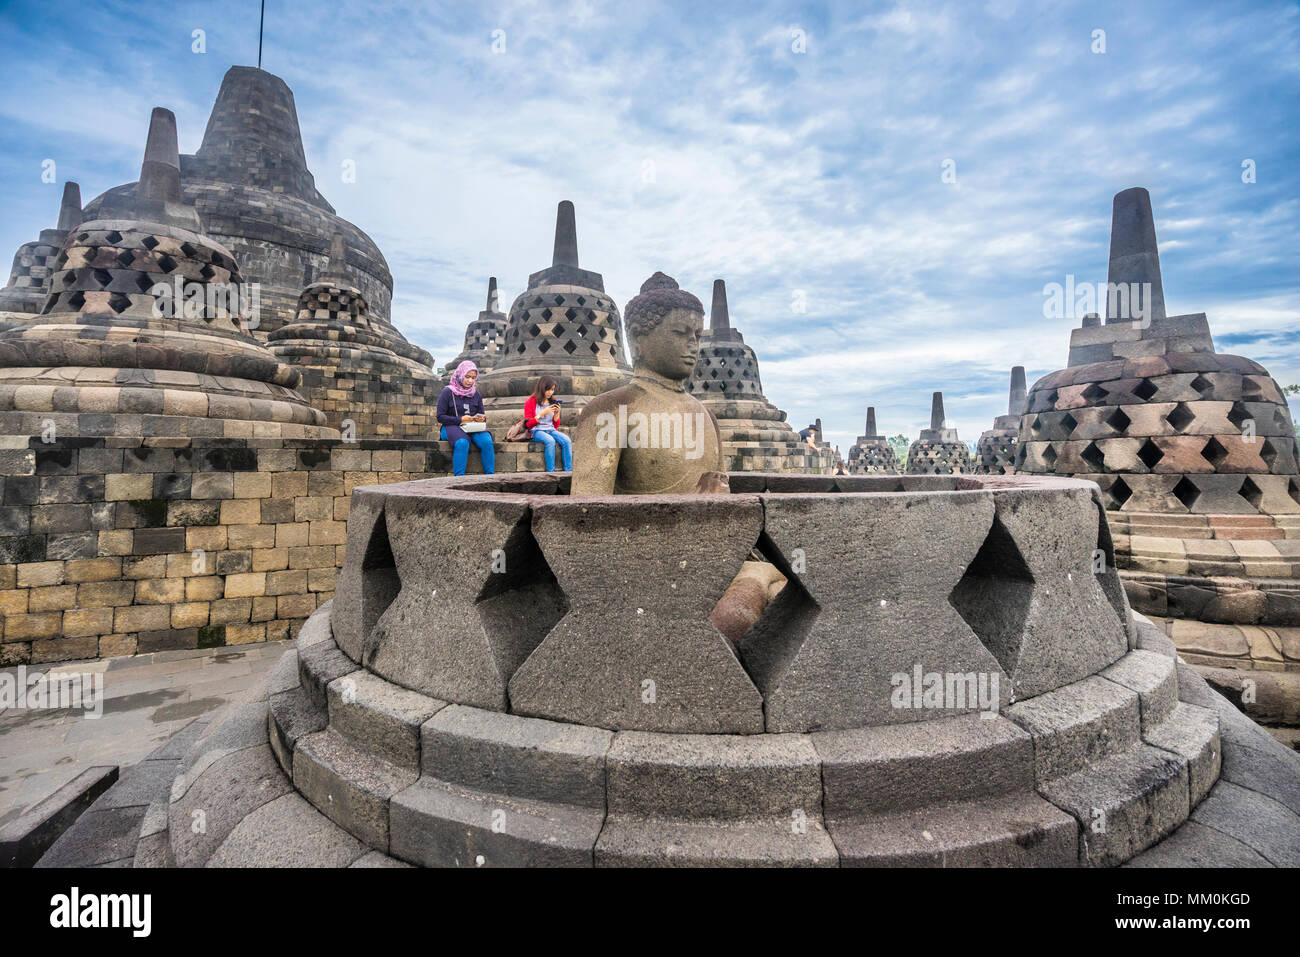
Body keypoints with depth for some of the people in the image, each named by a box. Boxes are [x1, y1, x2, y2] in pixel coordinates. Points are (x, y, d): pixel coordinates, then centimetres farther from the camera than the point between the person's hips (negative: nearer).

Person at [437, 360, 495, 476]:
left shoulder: (476, 394, 15)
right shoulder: (448, 392, 2)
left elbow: (482, 415, 20)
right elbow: (440, 417, -2)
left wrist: (481, 419, -6)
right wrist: (461, 420, -13)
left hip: (473, 427, 4)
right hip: (451, 427, -3)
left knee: (487, 441, -29)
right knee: (462, 443, -38)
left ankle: (490, 476, -27)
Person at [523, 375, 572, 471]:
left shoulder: (553, 402, 16)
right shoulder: (531, 402, 3)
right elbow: (528, 424, -3)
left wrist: (557, 413, -2)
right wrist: (542, 413, -12)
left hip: (551, 430, 4)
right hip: (537, 431, -4)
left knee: (567, 440, -27)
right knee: (550, 441, -37)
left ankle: (568, 471, -31)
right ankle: (550, 472, -35)